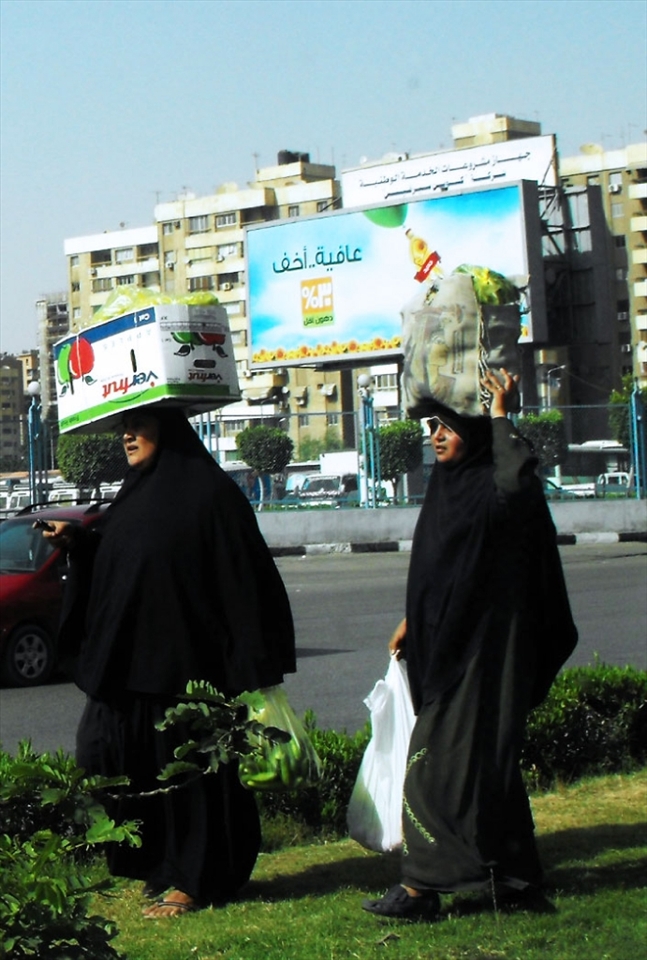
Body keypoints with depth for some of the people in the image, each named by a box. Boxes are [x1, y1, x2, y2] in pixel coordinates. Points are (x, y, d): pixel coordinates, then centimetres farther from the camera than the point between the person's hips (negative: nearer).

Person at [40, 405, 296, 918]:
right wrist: (77, 541, 1)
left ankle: (195, 879, 9)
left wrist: (247, 668, -17)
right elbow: (108, 567, 20)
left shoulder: (209, 492, -10)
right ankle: (165, 868, 22)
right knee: (145, 766, 10)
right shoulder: (134, 496, 13)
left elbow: (243, 575, -13)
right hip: (134, 661, 8)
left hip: (188, 660, -7)